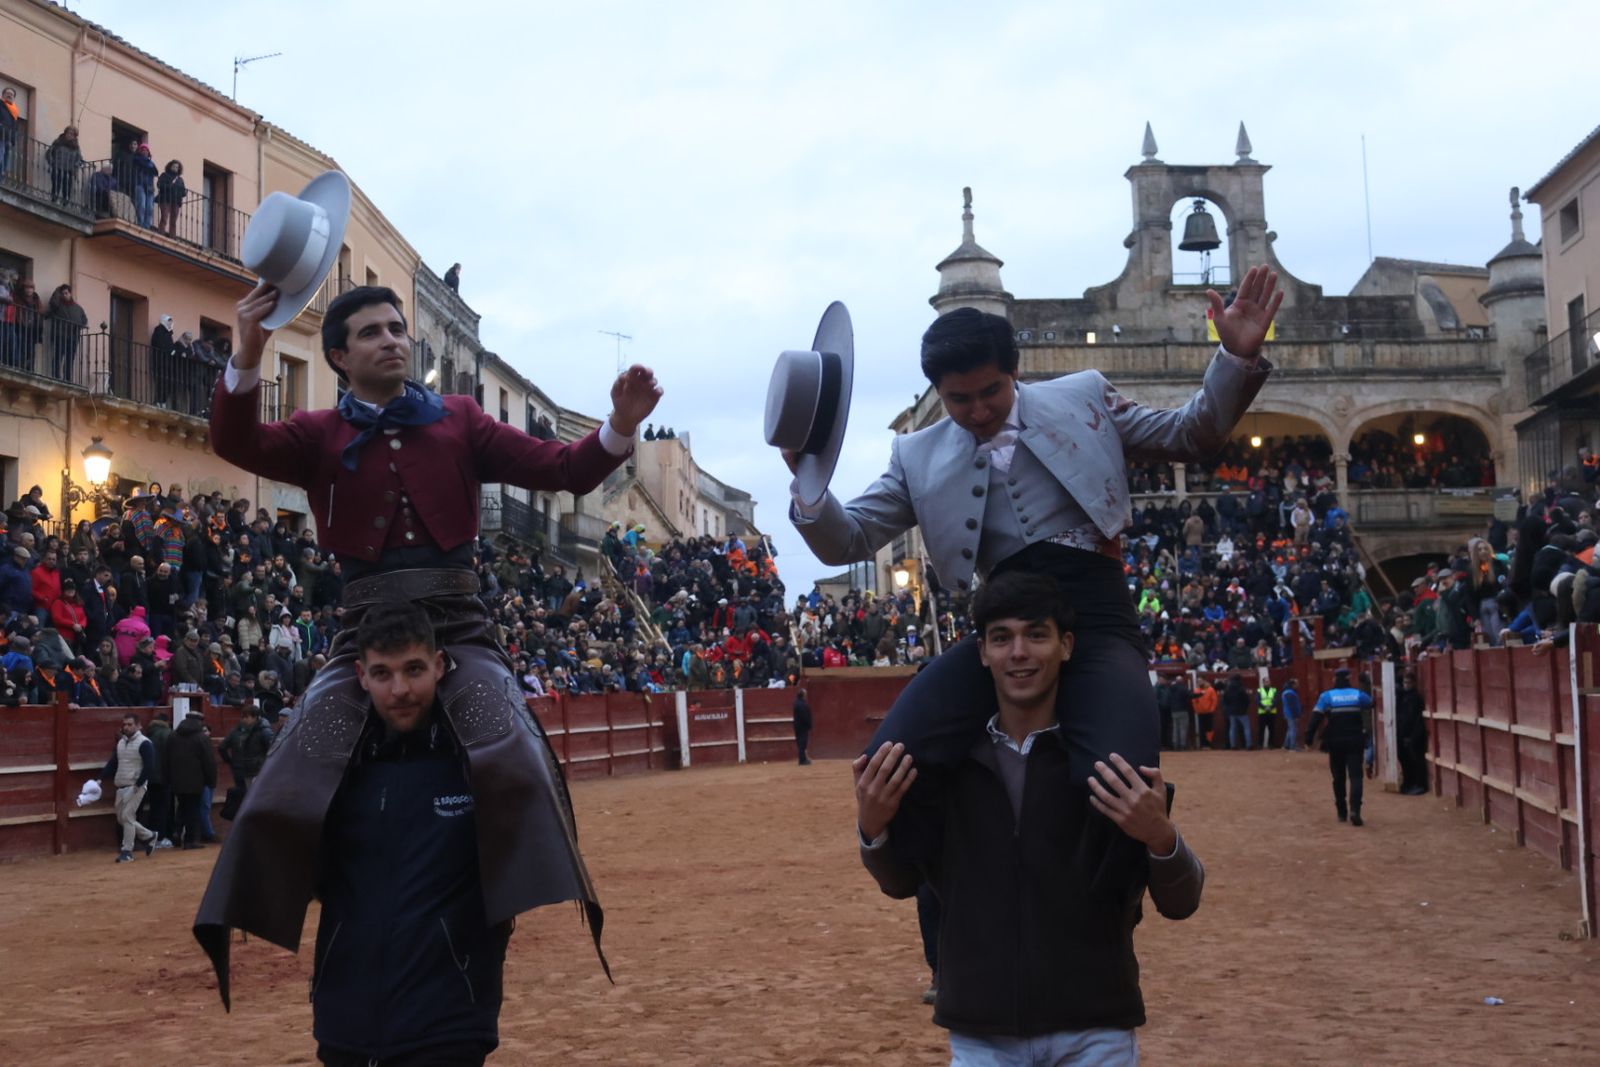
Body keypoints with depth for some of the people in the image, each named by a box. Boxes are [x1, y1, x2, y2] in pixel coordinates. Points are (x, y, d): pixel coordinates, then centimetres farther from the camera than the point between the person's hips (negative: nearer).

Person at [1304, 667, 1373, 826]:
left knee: (1338, 777, 13)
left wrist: (1309, 737, -10)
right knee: (1355, 776, -4)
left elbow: (1316, 717, -10)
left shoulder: (1326, 696, -3)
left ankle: (1341, 812, 19)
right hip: (1355, 741, 0)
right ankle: (1354, 809, -23)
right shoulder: (1358, 695, 2)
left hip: (1335, 742, 0)